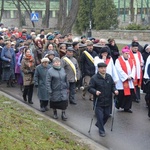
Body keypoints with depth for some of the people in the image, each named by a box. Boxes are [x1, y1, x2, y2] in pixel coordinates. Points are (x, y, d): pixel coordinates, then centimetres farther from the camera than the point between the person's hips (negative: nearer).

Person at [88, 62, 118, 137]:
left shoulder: (109, 77, 4)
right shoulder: (94, 78, -11)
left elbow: (113, 85, 13)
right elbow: (90, 88, -10)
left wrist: (114, 90, -7)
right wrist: (95, 92, -28)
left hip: (107, 101, 5)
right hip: (98, 102, -5)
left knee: (106, 115, 17)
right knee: (100, 116, -3)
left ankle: (98, 124, 42)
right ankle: (101, 131, 13)